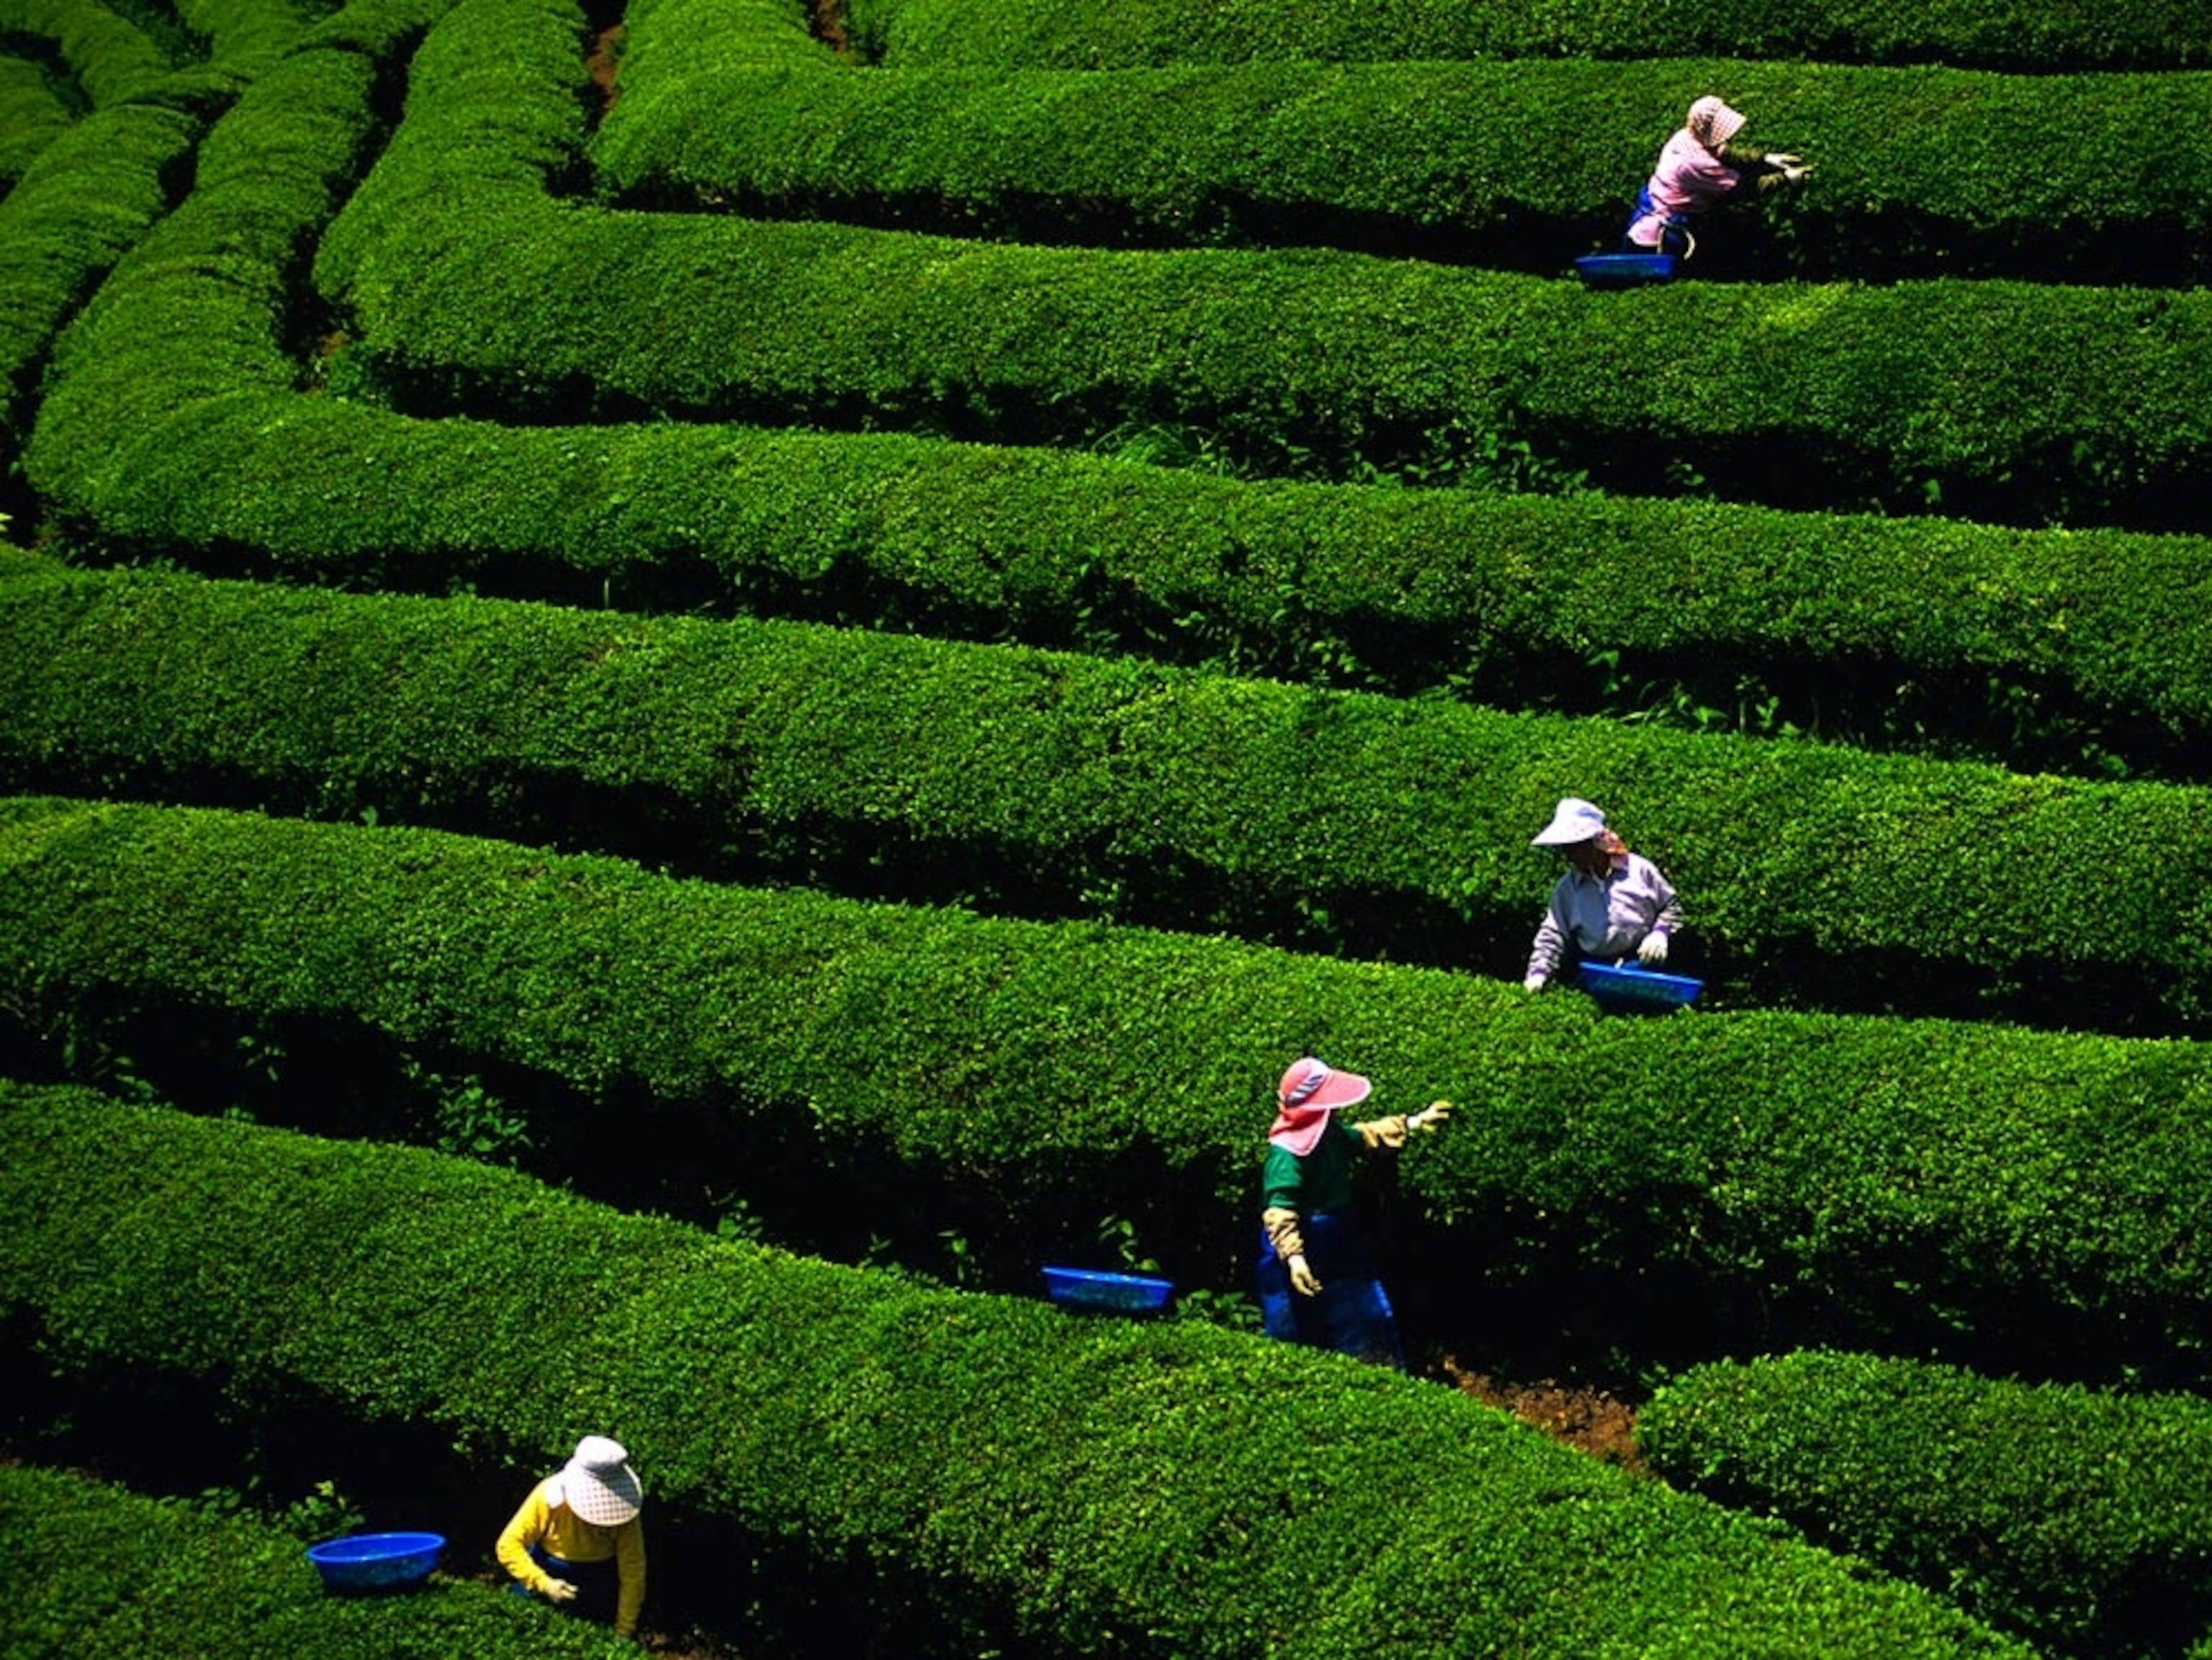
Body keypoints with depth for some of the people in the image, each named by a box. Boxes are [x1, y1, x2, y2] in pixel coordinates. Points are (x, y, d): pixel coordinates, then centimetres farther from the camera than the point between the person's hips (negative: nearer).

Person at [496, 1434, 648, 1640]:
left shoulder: (622, 1507, -24)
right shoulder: (550, 1495, -28)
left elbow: (633, 1572, -18)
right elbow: (508, 1546, -23)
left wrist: (625, 1631, -17)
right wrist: (544, 1584, -34)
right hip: (550, 1574, 0)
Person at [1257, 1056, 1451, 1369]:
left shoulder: (1332, 1134, 1)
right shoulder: (1287, 1155, -27)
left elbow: (1367, 1135, 21)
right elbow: (1279, 1214, -32)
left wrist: (1415, 1123, 22)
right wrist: (1293, 1257, -42)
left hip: (1338, 1248, 10)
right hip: (1304, 1255, -10)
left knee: (1369, 1317, 17)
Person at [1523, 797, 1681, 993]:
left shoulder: (1639, 870, 4)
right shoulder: (1566, 888, 11)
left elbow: (1671, 906, 14)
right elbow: (1552, 934, 9)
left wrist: (1660, 933, -5)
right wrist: (1538, 973, -5)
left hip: (1645, 961, -2)